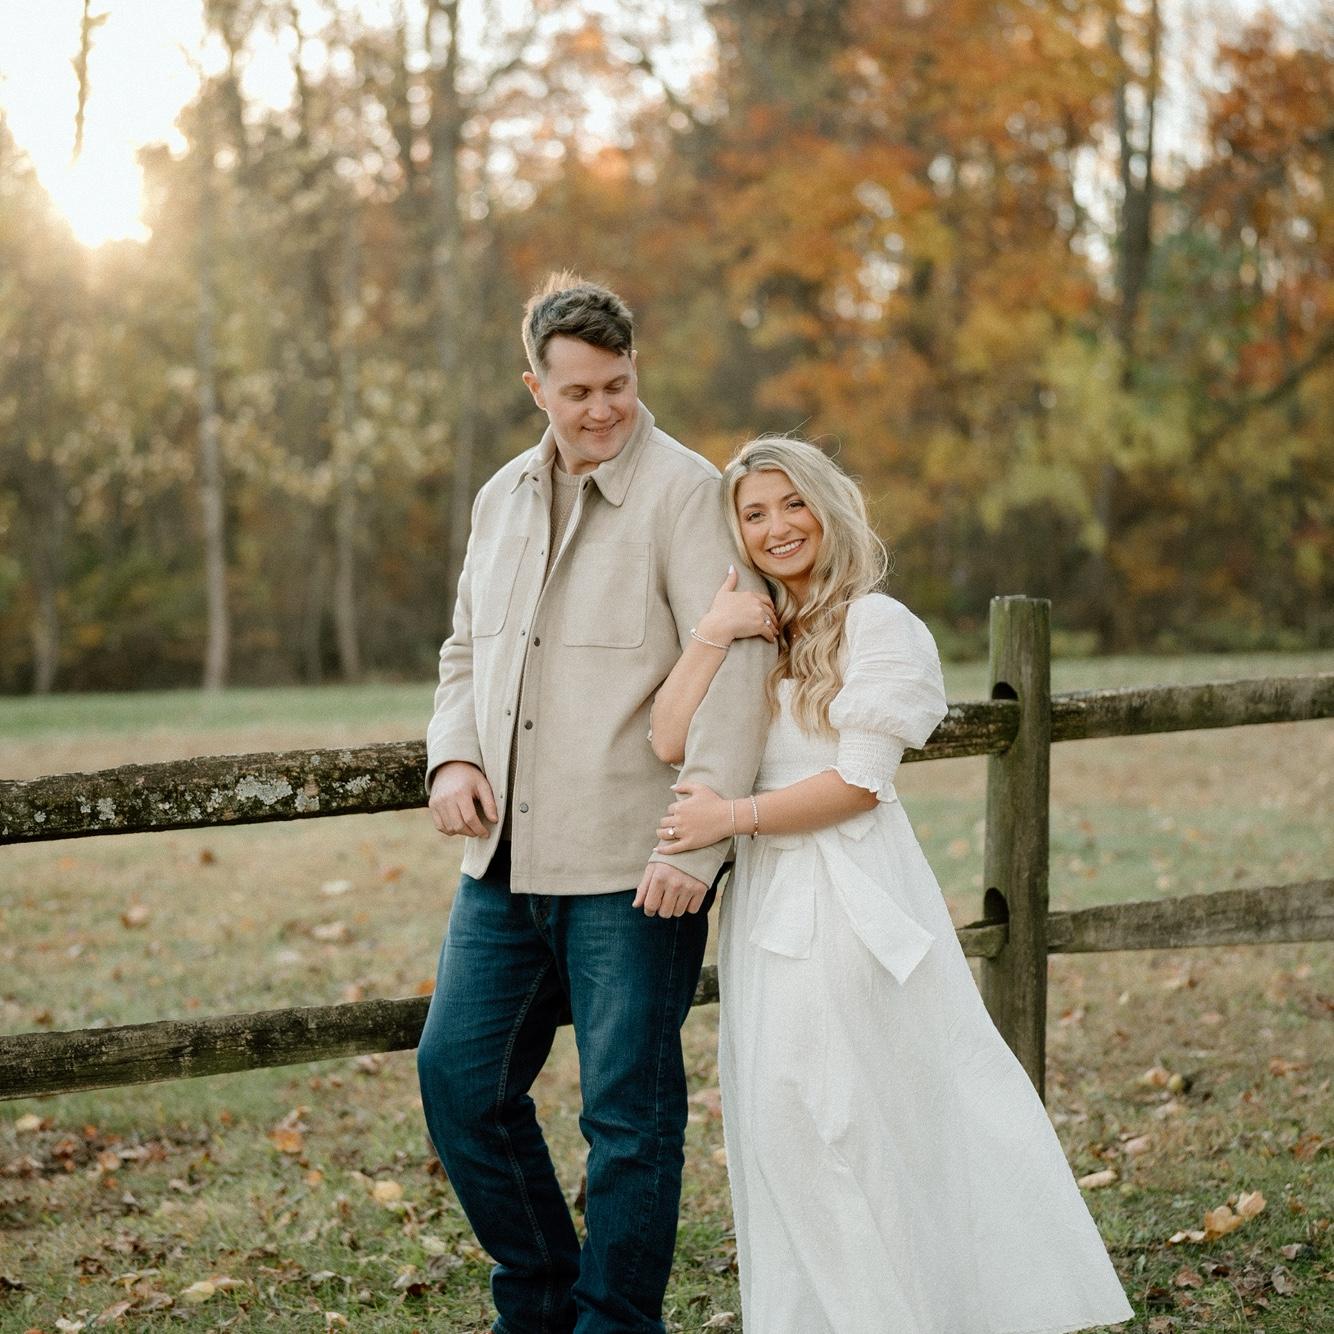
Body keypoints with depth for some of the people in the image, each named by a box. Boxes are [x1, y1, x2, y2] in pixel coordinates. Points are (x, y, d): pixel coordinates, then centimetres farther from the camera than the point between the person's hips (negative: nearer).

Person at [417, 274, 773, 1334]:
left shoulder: (685, 492, -9)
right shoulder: (504, 497, 13)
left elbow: (735, 669, -16)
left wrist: (697, 844, -22)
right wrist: (453, 756, 3)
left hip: (631, 869, -7)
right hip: (506, 860, 7)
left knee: (628, 1108, 1)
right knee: (459, 1075, 9)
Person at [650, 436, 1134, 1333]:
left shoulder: (878, 625, -5)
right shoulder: (759, 636, 15)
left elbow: (858, 781, -12)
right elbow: (669, 740, 1)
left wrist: (734, 815, -14)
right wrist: (713, 636, -7)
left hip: (850, 901, -6)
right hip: (770, 903, 6)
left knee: (857, 1124, -3)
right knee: (780, 1132, 8)